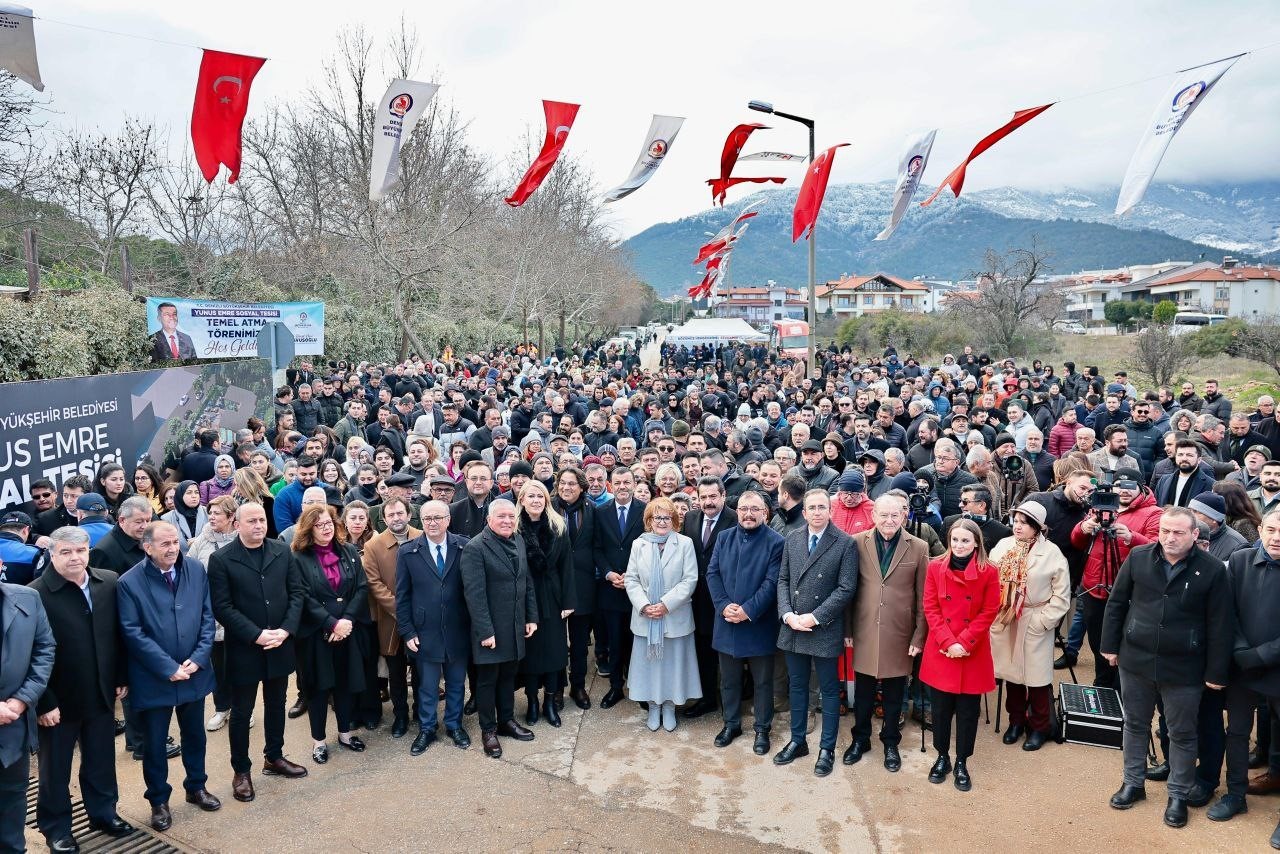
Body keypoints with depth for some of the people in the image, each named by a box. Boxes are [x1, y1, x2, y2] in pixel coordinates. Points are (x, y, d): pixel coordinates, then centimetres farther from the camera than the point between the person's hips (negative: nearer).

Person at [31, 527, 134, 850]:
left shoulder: (109, 583, -3)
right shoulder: (36, 593, -19)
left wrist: (121, 677, 5)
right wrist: (44, 702, -16)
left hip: (101, 694, 4)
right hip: (59, 699, -4)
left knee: (102, 761, 20)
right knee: (55, 768, 16)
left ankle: (104, 812, 38)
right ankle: (56, 827, 33)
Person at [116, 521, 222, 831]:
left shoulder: (196, 569, -3)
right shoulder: (129, 582, -13)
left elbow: (207, 617, 0)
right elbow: (133, 633, -15)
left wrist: (197, 659, -11)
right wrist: (169, 668, -17)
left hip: (194, 672, 3)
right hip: (154, 678, -3)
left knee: (195, 735, 19)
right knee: (154, 743, 12)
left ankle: (196, 787, 39)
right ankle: (158, 800, 30)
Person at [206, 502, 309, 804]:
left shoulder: (282, 551, 1)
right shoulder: (221, 559, -10)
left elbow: (297, 592, 1)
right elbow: (222, 607, -14)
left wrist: (286, 630, -12)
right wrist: (257, 635, -19)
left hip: (280, 645, 4)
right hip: (244, 649, -4)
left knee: (276, 705, 18)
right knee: (242, 712, 9)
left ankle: (274, 757, 37)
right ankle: (240, 771, 25)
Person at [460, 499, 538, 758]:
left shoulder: (518, 540, 7)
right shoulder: (475, 548, -16)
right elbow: (474, 593, -18)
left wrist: (532, 617, 9)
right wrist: (485, 631, -19)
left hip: (515, 627, 6)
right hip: (490, 629, -6)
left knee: (508, 675, 18)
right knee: (488, 679, 8)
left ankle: (507, 721, 34)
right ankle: (488, 730, 23)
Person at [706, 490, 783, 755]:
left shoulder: (776, 542, -8)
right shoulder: (724, 538, 5)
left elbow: (772, 582, -14)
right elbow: (712, 573, 1)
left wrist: (748, 610, -19)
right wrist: (723, 605, -13)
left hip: (760, 624, -4)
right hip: (727, 623, 4)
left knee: (763, 681, 10)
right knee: (729, 679, 16)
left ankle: (762, 728, 26)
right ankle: (731, 723, 33)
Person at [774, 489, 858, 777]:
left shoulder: (845, 543, -9)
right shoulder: (792, 539, 5)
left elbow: (846, 588, -12)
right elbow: (783, 580, 7)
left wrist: (814, 617, -16)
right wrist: (788, 614, -8)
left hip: (825, 629, -4)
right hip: (792, 628, 4)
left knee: (829, 689, 9)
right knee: (797, 686, 16)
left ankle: (827, 748, 23)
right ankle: (797, 741, 31)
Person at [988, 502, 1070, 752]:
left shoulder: (1051, 554, -9)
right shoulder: (1002, 546, 2)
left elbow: (1061, 596, -7)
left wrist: (1042, 621, -11)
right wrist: (993, 613, 0)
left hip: (1034, 624, -4)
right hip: (1004, 621, 4)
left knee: (1036, 676, 5)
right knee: (1011, 672, 15)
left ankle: (1039, 727, 24)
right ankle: (1016, 720, 32)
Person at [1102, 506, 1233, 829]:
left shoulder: (1212, 569, -11)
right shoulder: (1138, 558, -4)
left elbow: (1221, 626, -7)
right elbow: (1116, 603, 4)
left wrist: (1216, 672, -6)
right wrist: (1110, 645, 4)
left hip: (1183, 668, -2)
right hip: (1135, 660, 2)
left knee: (1182, 734, 12)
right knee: (1135, 725, 17)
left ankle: (1178, 796, 29)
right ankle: (1133, 782, 34)